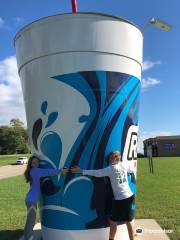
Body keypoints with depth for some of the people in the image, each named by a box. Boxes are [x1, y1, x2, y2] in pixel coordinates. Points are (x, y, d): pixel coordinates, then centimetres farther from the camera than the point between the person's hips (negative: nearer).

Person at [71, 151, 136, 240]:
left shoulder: (111, 169, -13)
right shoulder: (124, 165, 1)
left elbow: (96, 173, -14)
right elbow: (133, 170, 19)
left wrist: (81, 171, -11)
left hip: (120, 200, -6)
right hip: (129, 196, 7)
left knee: (113, 221, 10)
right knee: (129, 221, 16)